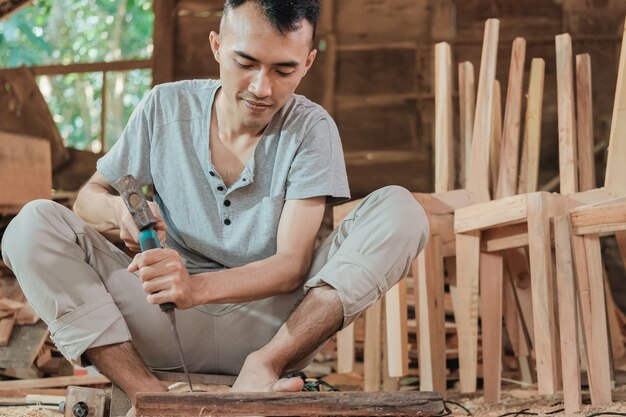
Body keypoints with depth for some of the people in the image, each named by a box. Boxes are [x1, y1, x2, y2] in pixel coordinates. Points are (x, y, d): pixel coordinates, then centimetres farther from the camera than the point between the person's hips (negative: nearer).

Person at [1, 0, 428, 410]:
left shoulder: (311, 129, -5)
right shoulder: (165, 107, 2)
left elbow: (292, 264, -14)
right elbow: (89, 198, 6)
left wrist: (196, 287, -34)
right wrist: (118, 213, -20)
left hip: (272, 326, -1)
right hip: (170, 329, 2)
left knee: (400, 211, -20)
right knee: (34, 225, -19)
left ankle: (266, 365, -33)